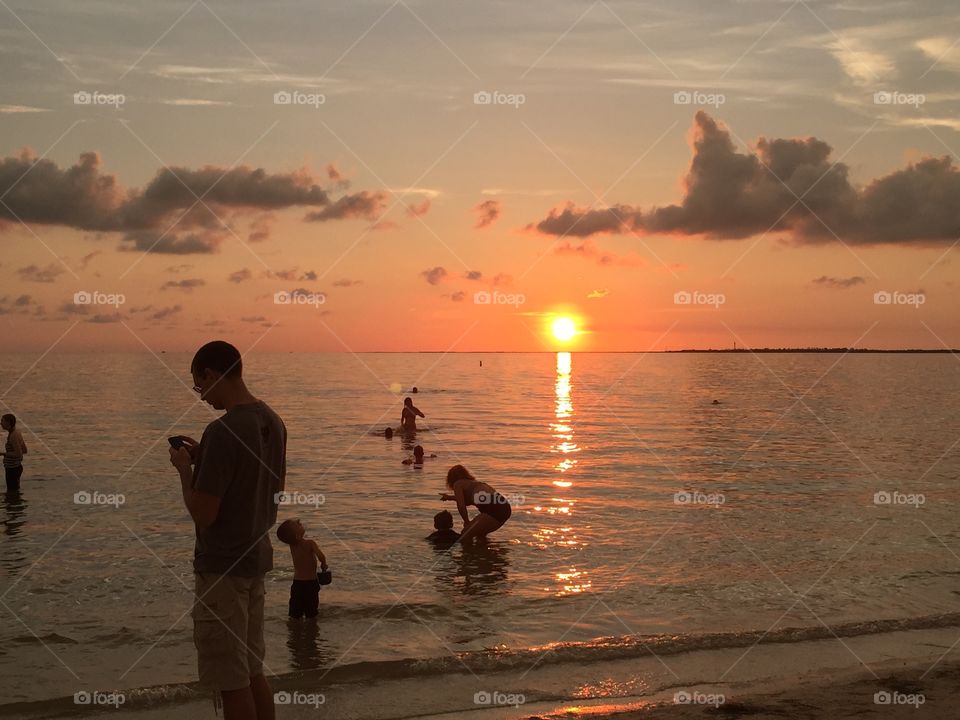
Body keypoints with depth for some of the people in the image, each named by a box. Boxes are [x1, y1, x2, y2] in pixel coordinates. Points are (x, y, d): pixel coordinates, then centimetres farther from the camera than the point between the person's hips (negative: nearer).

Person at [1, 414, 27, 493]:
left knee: (12, 491, -3)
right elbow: (24, 450, 15)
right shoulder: (17, 433, 8)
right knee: (14, 490, 19)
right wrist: (7, 451, 11)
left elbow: (18, 454, -25)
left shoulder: (13, 436, -21)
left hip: (12, 469, -10)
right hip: (16, 467, 10)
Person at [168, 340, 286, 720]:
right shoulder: (272, 422, 6)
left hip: (222, 567, -9)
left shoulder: (223, 431, -22)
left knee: (231, 681, 1)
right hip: (256, 559, 9)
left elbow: (203, 514, -22)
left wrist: (185, 468, -5)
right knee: (252, 671, 18)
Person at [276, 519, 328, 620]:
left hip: (297, 582, 5)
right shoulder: (310, 543, -20)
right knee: (311, 615, 7)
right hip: (311, 582, -5)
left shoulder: (292, 545, -3)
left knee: (295, 615, 15)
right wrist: (323, 564, -13)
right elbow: (321, 556, -29)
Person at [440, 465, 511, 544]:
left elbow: (461, 505, -3)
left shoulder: (458, 484, 10)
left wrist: (467, 522, 11)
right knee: (480, 534, 31)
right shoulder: (475, 482, 33)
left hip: (491, 510, -9)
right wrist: (449, 497, 63)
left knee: (464, 539, 0)